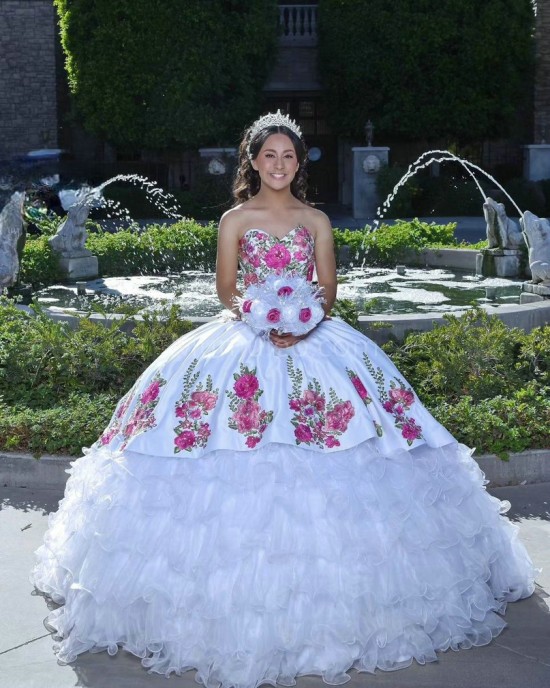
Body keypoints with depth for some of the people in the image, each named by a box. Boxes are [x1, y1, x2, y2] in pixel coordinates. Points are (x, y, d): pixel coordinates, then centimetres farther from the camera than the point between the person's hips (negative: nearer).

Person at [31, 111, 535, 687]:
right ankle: (241, 593, 0)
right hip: (245, 340, -1)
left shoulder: (316, 221, 11)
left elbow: (328, 289, 8)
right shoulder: (235, 220, 7)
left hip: (311, 341, 2)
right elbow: (226, 289, 4)